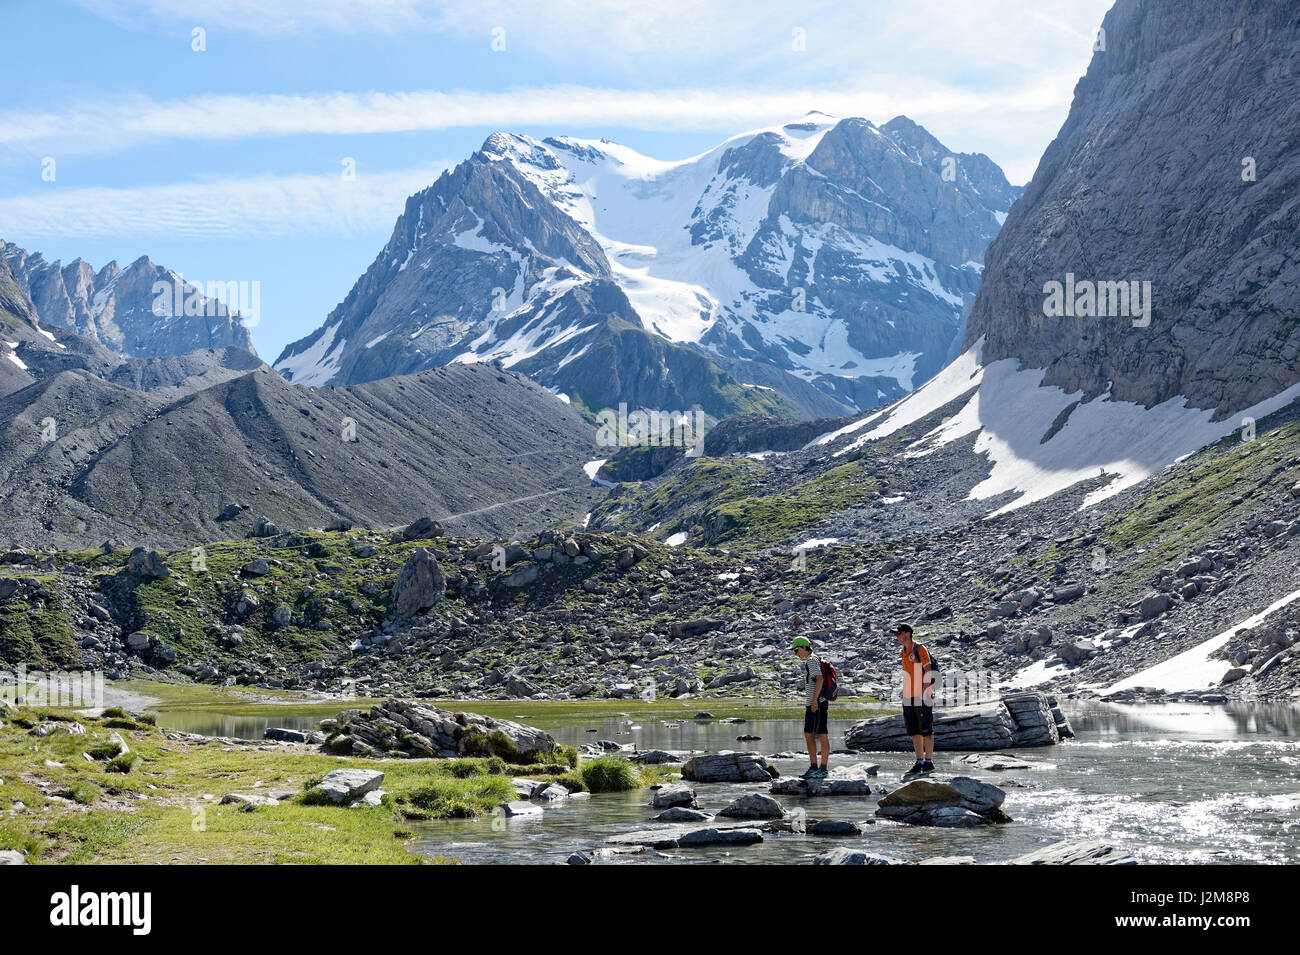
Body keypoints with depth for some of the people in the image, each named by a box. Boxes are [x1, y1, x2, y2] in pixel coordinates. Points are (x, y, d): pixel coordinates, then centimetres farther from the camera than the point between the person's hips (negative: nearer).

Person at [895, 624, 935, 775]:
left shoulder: (920, 649, -10)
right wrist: (905, 694, 16)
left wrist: (924, 692, -17)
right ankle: (919, 763, 12)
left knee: (926, 730, -3)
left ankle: (929, 762, 0)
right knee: (914, 731, 8)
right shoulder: (904, 652, 14)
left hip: (922, 698, -8)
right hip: (909, 699, 8)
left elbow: (928, 671, -13)